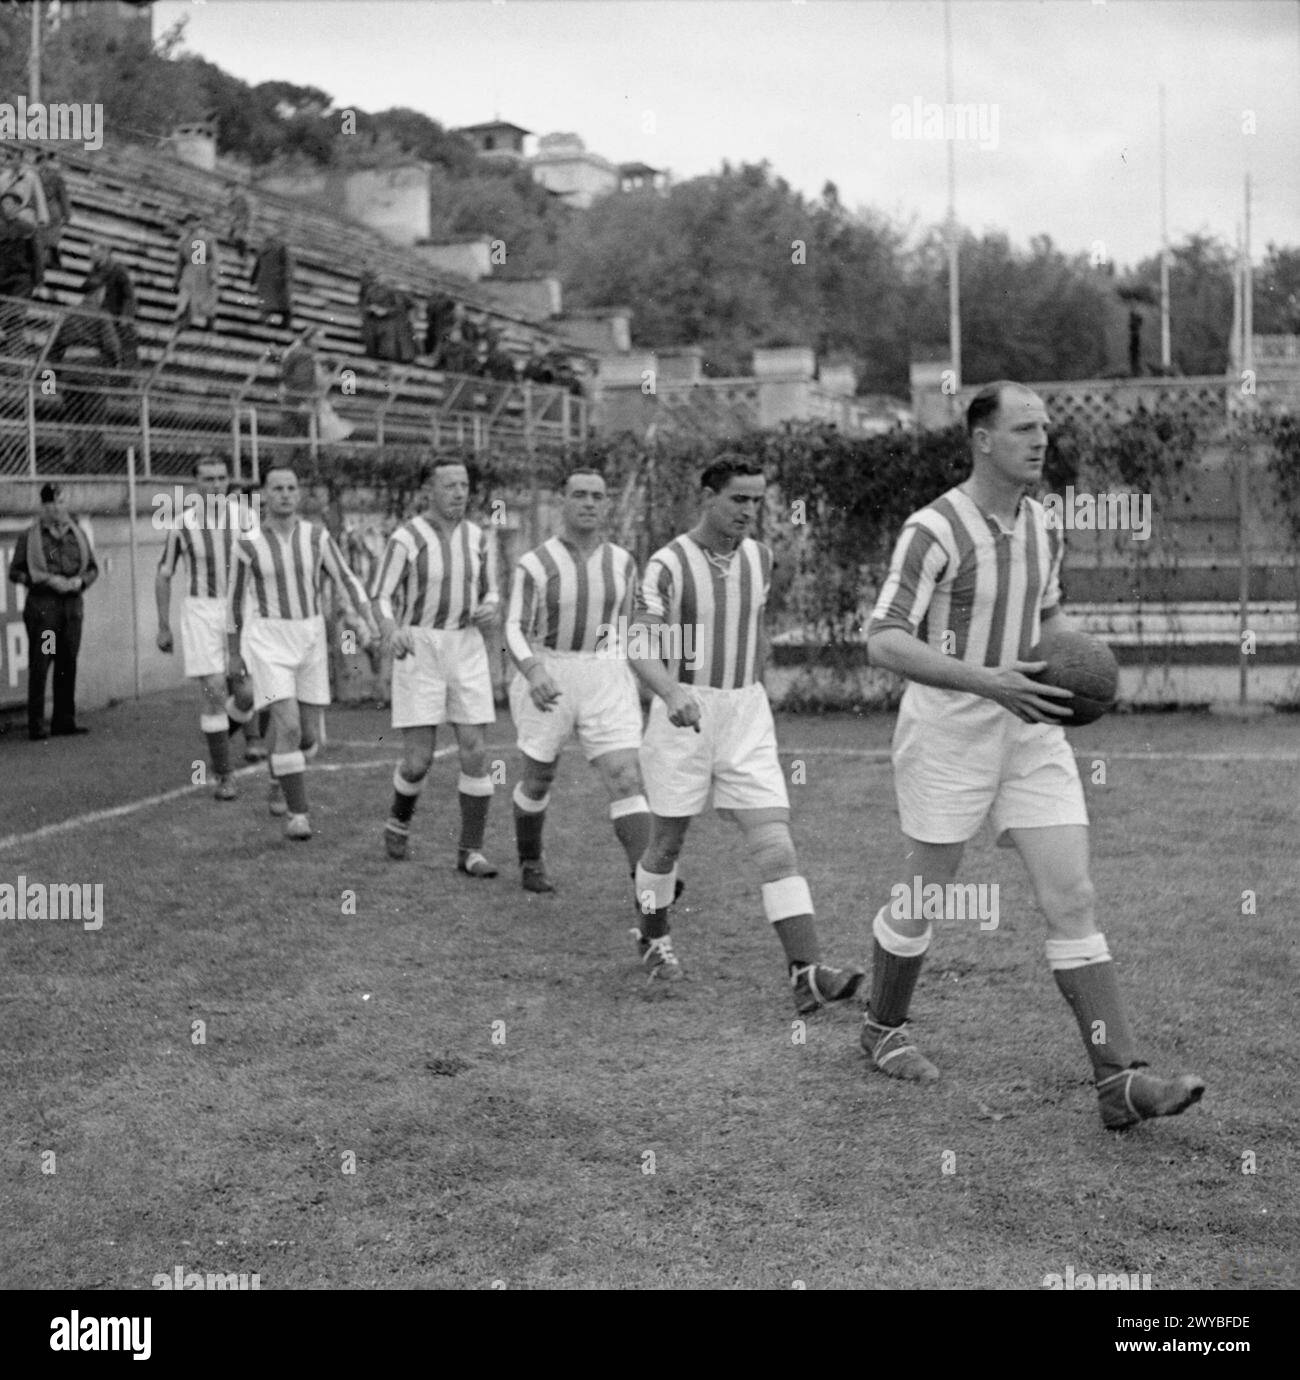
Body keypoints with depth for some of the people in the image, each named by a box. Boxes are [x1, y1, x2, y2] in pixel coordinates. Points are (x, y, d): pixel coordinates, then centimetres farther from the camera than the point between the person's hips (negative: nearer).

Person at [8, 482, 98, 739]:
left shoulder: (77, 534, 10)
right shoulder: (30, 536, -1)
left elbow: (93, 568, 16)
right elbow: (15, 571, -1)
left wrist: (79, 581, -5)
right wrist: (48, 581, -12)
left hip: (72, 604, 4)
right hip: (42, 604, -4)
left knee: (68, 664, 6)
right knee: (39, 665, -6)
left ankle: (65, 721, 13)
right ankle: (36, 725, -4)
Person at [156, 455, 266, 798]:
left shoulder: (243, 516, -1)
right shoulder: (182, 523, -3)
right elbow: (164, 575, 6)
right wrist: (163, 627, 5)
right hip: (201, 612, -1)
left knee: (245, 693, -11)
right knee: (214, 692, -8)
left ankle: (249, 731, 26)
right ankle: (224, 776, 4)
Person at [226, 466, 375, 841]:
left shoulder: (317, 536, 0)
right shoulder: (248, 545, -5)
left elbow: (345, 582, 4)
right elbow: (235, 599, 7)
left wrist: (370, 623, -12)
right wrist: (233, 654, 10)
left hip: (310, 639, 3)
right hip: (268, 640, -3)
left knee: (309, 734, 8)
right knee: (288, 725, -20)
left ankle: (279, 786, 38)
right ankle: (296, 814, -11)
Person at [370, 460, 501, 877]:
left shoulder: (480, 539, 5)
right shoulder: (405, 538, -9)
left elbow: (490, 596, 13)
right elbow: (380, 600, -8)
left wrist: (490, 611, -13)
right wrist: (391, 633, -30)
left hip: (466, 652, 3)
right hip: (418, 653, -3)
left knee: (474, 753, -7)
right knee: (418, 761, -5)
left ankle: (470, 852, 4)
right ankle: (400, 819, 29)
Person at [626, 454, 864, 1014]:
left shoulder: (760, 557, 6)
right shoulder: (669, 564, -11)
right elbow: (641, 646, -19)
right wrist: (672, 692, -37)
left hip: (747, 716, 4)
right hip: (684, 714, -3)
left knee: (775, 846, -9)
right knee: (668, 841, 12)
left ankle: (807, 972, -16)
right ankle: (653, 936, 39)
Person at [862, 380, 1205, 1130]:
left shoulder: (1043, 526, 7)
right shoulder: (935, 530, -15)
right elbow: (884, 640, -19)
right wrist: (988, 681, -28)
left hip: (1031, 731, 5)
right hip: (949, 733, -5)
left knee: (1074, 900, -5)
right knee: (925, 899, 10)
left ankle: (1120, 1080, -9)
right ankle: (884, 1028, 35)